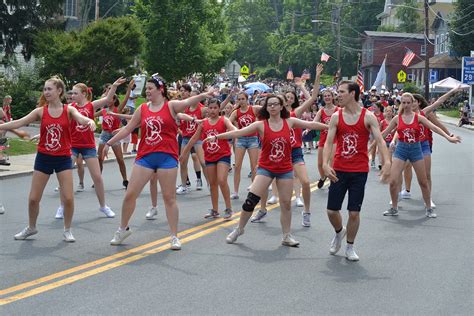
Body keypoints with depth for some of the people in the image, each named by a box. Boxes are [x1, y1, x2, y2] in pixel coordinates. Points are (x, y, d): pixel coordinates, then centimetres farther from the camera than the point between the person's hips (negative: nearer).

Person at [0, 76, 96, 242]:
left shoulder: (68, 110, -4)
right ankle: (31, 227, 29)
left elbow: (80, 118, -25)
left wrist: (89, 121, -48)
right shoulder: (41, 111, -1)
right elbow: (18, 123, -7)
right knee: (33, 198, 6)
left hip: (63, 158, -2)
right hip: (43, 158, 2)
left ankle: (67, 230, 15)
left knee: (68, 198, -7)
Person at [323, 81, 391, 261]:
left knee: (354, 212, 0)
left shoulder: (368, 117, -5)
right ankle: (339, 233, 36)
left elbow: (380, 140, -12)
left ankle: (350, 247, 19)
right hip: (339, 170, 2)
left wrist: (386, 161, -29)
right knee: (332, 210, 4)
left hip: (359, 171, -2)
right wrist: (325, 164, -21)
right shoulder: (336, 117, 1)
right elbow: (328, 142, -5)